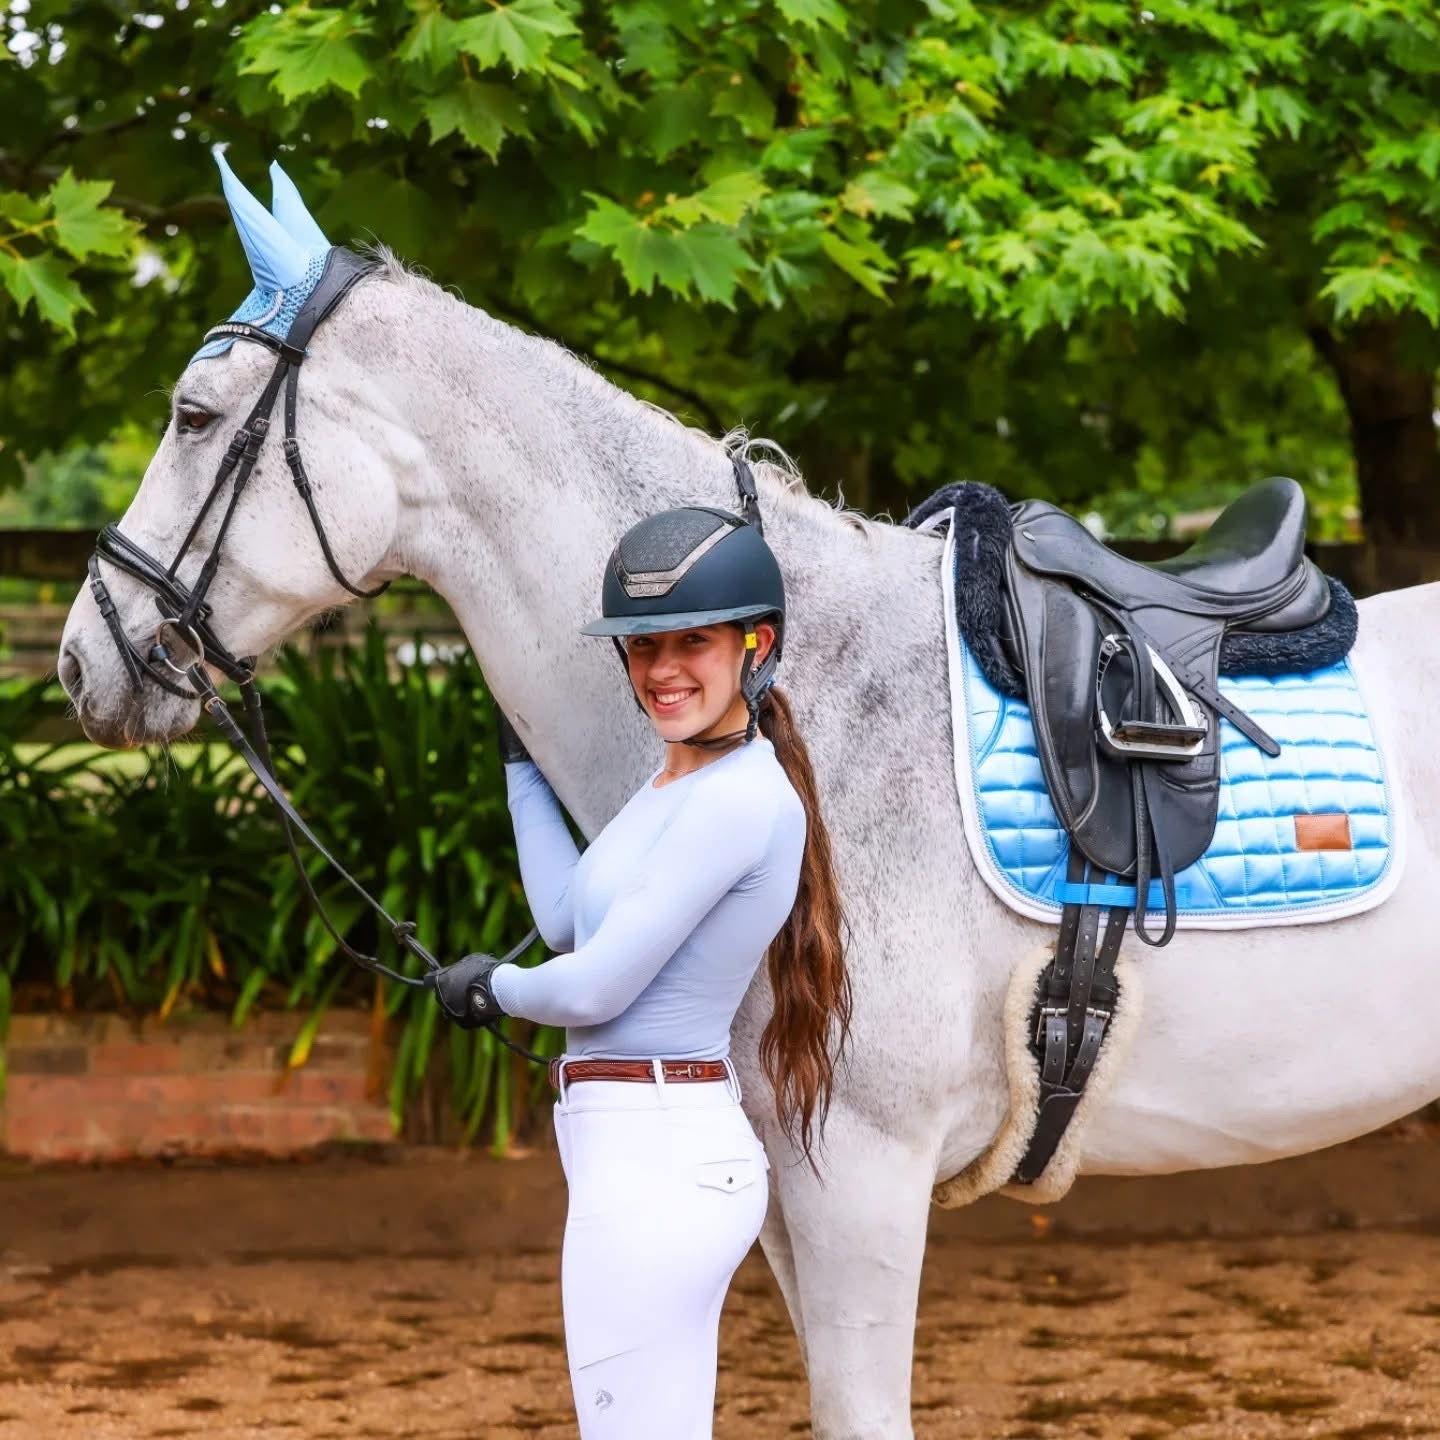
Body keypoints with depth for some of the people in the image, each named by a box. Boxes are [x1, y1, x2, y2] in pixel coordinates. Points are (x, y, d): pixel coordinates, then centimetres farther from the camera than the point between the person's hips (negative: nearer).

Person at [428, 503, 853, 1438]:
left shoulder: (736, 798, -18)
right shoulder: (683, 778, 13)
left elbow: (595, 987, -18)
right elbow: (569, 915, 22)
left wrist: (490, 987, 3)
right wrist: (520, 758, 28)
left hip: (651, 1158, -10)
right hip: (678, 1151, 10)